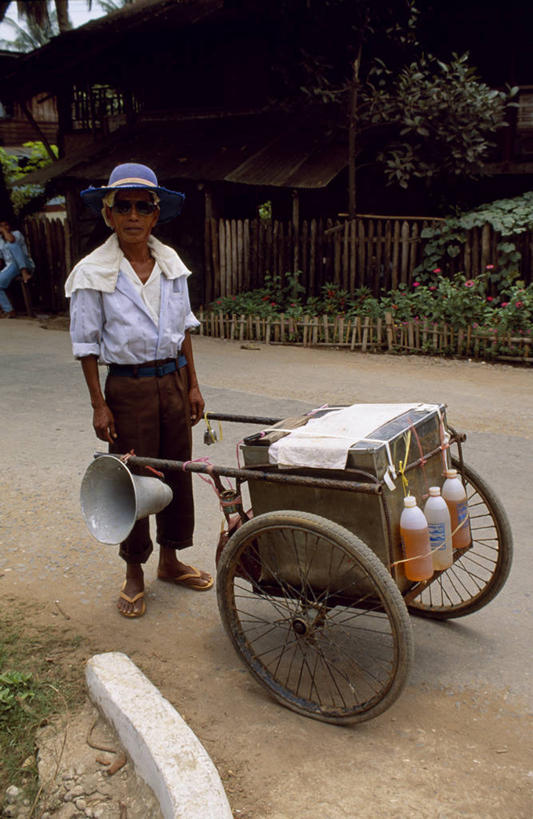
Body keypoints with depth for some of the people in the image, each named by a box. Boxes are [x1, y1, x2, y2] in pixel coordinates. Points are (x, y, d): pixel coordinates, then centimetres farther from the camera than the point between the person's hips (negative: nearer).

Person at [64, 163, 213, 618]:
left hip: (173, 379, 5)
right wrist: (99, 405, -10)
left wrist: (192, 385, 8)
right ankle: (134, 575, 22)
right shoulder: (93, 272, -10)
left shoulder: (170, 262, 3)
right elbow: (86, 344, -7)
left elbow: (184, 327, 10)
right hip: (128, 387, -4)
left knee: (177, 472, 13)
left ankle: (170, 561, 32)